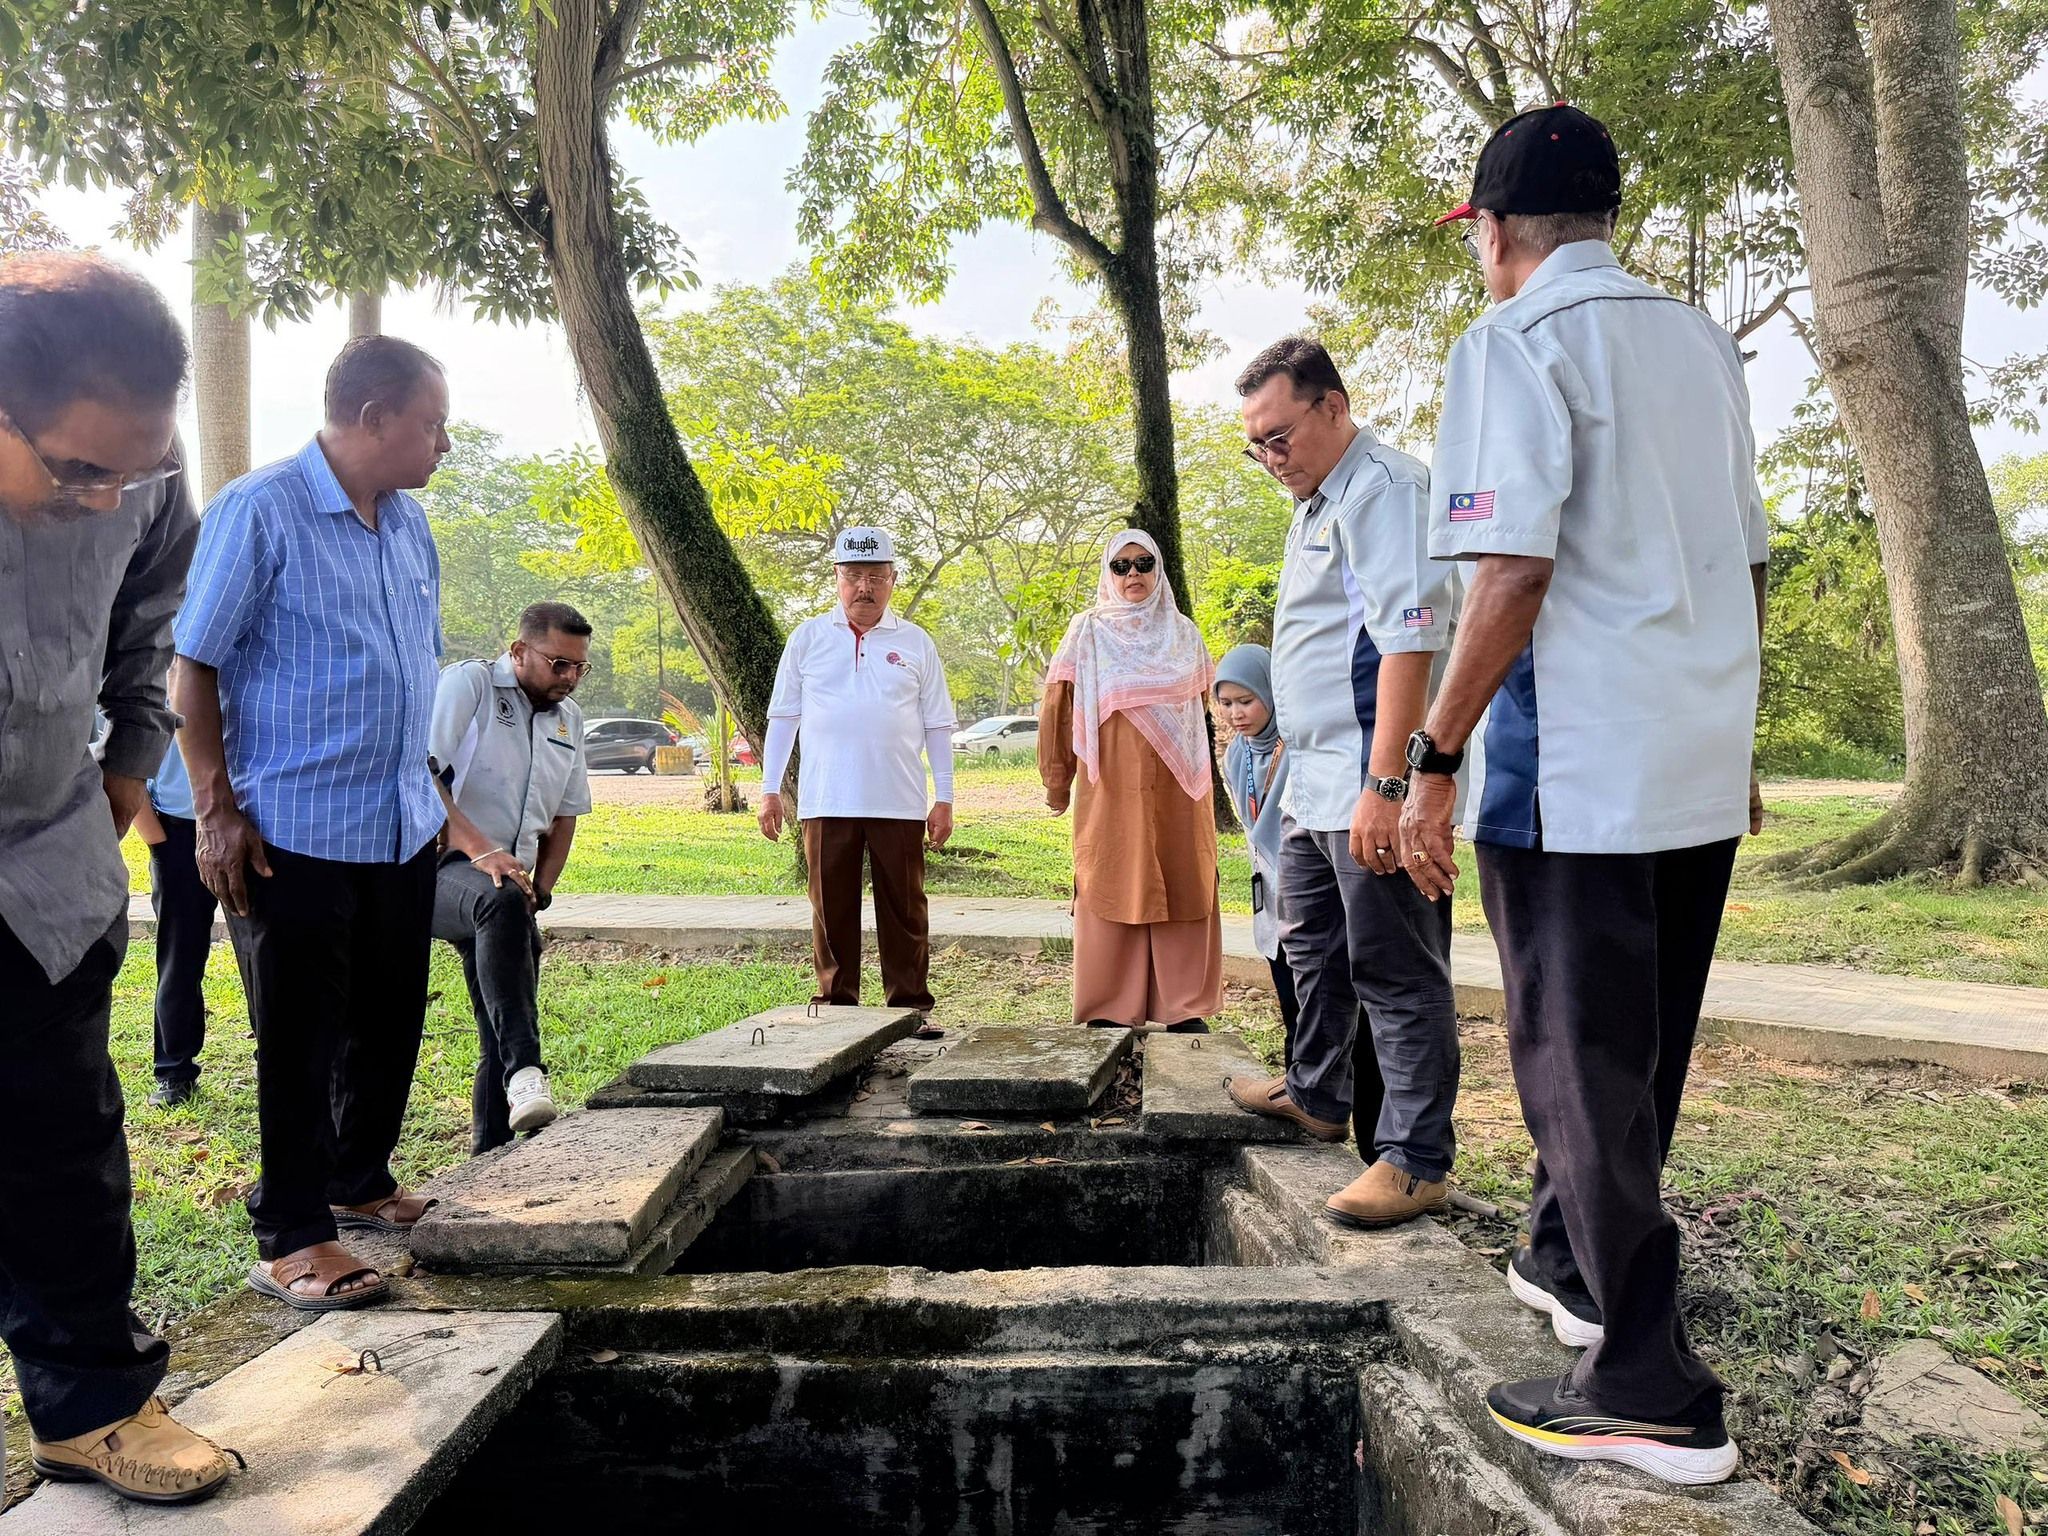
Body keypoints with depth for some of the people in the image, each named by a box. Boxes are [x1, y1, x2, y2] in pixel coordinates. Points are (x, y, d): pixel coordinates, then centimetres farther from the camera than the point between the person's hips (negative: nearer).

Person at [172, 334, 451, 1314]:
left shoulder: (409, 524, 11)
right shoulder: (259, 510, -11)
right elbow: (193, 666, -10)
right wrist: (216, 811, -14)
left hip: (402, 829, 7)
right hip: (294, 832, -7)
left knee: (390, 1022, 16)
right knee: (301, 1040, 2)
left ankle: (360, 1182, 35)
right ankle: (289, 1240, 15)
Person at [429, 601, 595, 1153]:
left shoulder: (569, 718, 17)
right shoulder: (468, 684, -4)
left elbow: (565, 817, 23)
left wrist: (538, 892, 9)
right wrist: (480, 852, -27)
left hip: (508, 887, 8)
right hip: (437, 871, -7)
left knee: (500, 1043, 4)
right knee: (501, 904, -40)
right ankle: (525, 1072, -49)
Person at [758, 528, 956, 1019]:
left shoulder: (916, 643, 9)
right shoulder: (808, 638, 9)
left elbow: (937, 725, 10)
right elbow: (783, 716, 11)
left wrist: (945, 798, 5)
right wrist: (770, 790, 5)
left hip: (899, 803, 0)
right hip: (826, 802, 0)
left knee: (904, 907, 4)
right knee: (832, 909, 5)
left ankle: (910, 1005, 13)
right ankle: (836, 1003, 16)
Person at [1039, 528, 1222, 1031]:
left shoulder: (1184, 633, 13)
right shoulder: (1087, 632, 4)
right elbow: (1057, 707, 2)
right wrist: (1057, 780, 2)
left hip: (1177, 789, 3)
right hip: (1111, 786, -3)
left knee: (1182, 889, 2)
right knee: (1112, 890, -2)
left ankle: (1185, 1008, 9)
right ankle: (1109, 1012, 3)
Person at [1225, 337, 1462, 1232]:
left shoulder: (1383, 488, -13)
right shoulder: (1316, 506, 19)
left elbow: (1408, 639, -23)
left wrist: (1383, 784, -28)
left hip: (1368, 786, -11)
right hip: (1315, 785, 11)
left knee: (1396, 971, -4)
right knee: (1313, 949, 21)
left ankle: (1416, 1161, 5)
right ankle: (1318, 1094, 38)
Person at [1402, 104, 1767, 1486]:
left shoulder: (1517, 342, -7)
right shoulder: (1703, 341, 16)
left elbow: (1514, 567, -19)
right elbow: (1749, 560, 17)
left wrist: (1434, 761, -15)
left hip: (1576, 763, -8)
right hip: (1704, 770, 8)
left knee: (1584, 1067, 1)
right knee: (1640, 1052, 18)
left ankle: (1654, 1393, 8)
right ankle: (1569, 1260, 36)